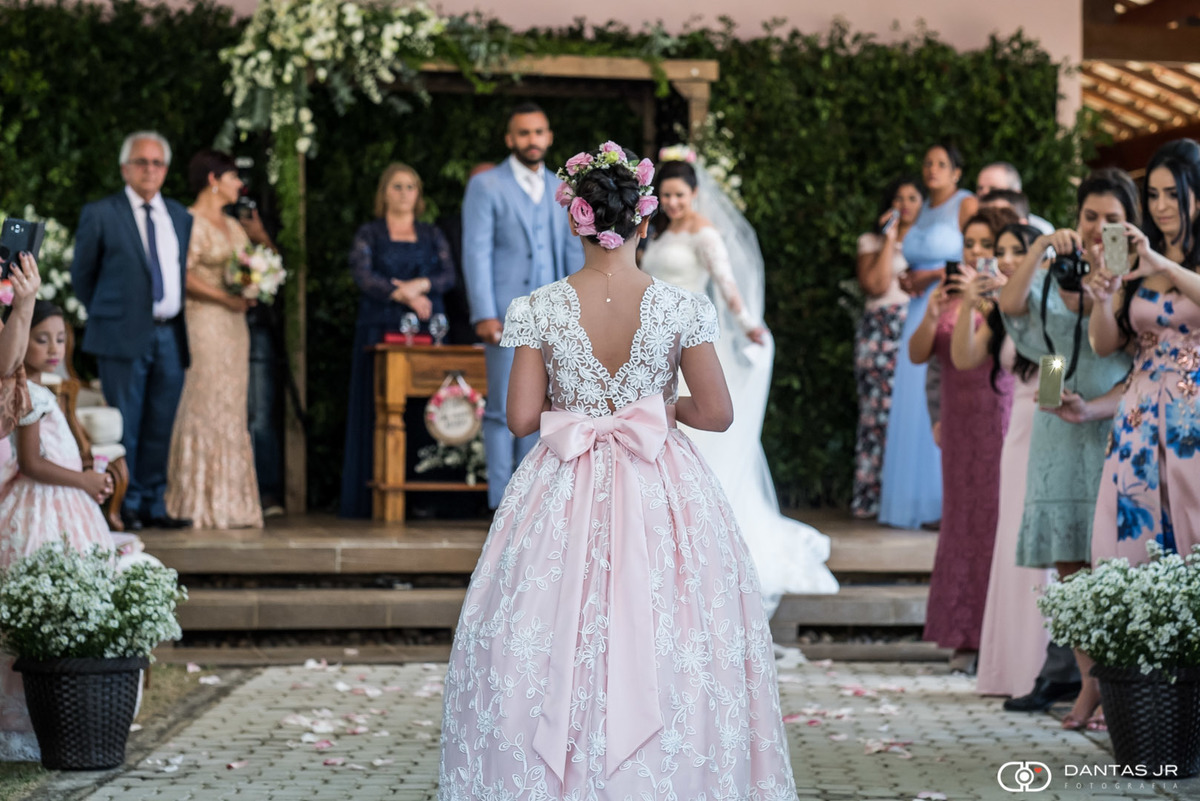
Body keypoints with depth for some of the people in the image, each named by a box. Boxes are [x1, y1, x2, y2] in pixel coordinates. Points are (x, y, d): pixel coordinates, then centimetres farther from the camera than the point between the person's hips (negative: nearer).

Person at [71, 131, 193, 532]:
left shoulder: (181, 217, 14)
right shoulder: (99, 214, 1)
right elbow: (81, 275, 7)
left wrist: (180, 321, 11)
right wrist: (108, 317, 9)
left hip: (171, 336, 4)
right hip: (124, 336, -4)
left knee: (161, 427, 5)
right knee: (124, 427, -2)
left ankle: (154, 506, 13)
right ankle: (127, 507, 6)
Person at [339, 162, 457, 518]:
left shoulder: (432, 235, 18)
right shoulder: (369, 235, 11)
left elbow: (448, 275, 5)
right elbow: (363, 275, -5)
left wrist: (419, 285, -14)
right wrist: (404, 296, -16)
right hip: (381, 326, -2)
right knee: (381, 406, -7)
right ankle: (375, 498, -8)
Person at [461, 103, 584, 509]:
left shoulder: (561, 190, 15)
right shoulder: (486, 186, 0)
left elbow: (575, 254, 17)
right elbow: (476, 253, -6)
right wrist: (484, 315, -14)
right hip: (507, 316, -5)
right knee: (504, 410, -4)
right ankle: (502, 503, 0)